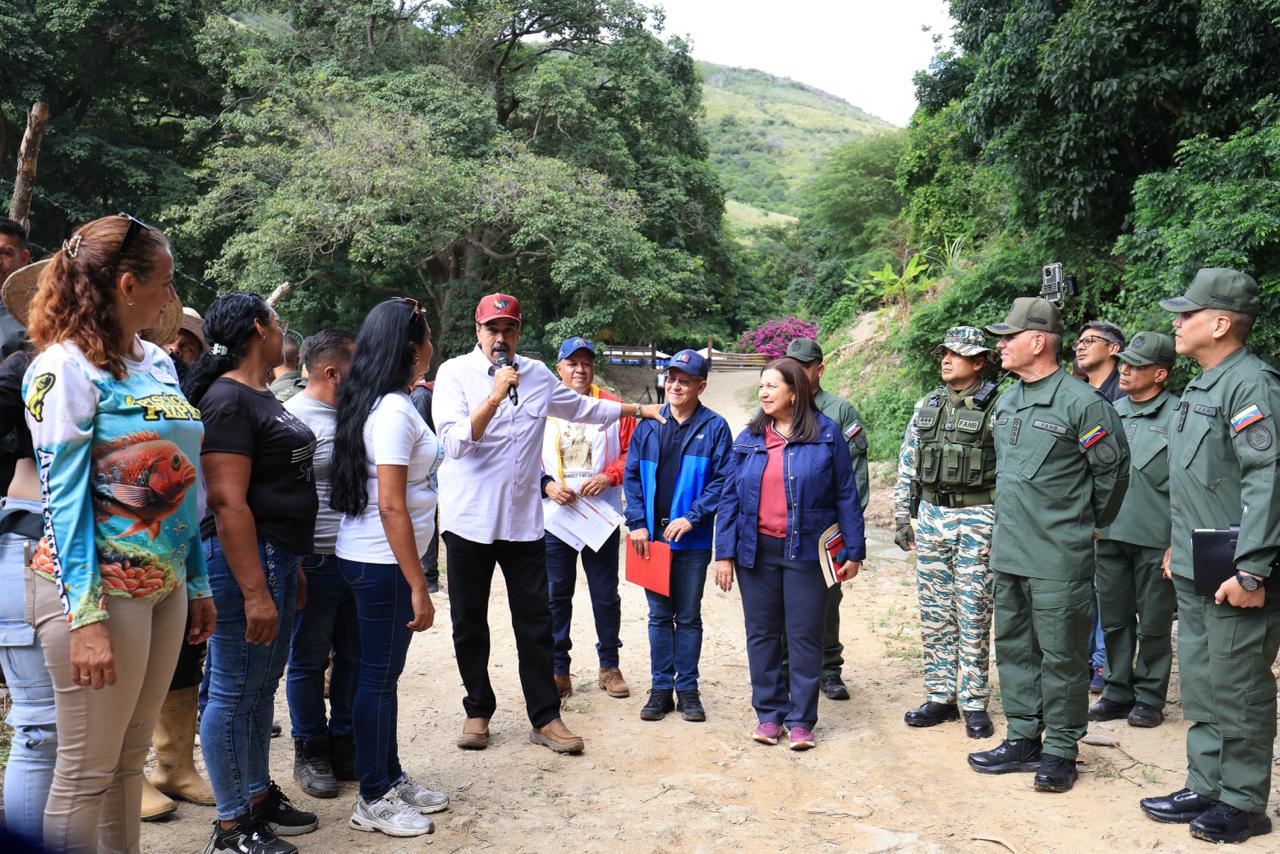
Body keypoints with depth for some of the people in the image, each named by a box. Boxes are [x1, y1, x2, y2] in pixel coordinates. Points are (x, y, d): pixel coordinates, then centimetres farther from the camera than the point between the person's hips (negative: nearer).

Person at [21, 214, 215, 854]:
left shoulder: (156, 362, 10)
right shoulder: (64, 368, -11)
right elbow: (64, 499, -15)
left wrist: (197, 583, 14)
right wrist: (85, 619, -19)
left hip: (164, 582, 7)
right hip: (101, 586, -7)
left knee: (131, 759, 17)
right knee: (86, 773, 4)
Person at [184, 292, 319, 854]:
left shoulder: (261, 397, 15)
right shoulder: (228, 398, -15)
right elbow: (227, 501, -22)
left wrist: (293, 567, 23)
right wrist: (255, 592, -24)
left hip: (277, 556, 10)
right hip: (245, 557, -10)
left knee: (263, 687, 18)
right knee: (234, 693, 1)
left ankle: (260, 797, 31)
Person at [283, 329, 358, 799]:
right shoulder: (294, 417, -12)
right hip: (316, 561, -7)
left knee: (355, 656, 14)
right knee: (309, 659, 7)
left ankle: (344, 743, 29)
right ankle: (310, 752, 21)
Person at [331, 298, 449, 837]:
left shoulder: (379, 403, 10)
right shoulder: (394, 411, -19)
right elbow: (391, 506, -22)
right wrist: (418, 587, -19)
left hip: (369, 557, 9)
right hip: (382, 563, -9)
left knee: (383, 673, 17)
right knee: (379, 677, 2)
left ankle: (391, 780, 31)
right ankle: (373, 802, 16)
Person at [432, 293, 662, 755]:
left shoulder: (537, 374, 7)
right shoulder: (455, 373, -6)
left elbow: (583, 407, 24)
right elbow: (455, 442, -18)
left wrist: (642, 409, 29)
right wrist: (495, 395, -27)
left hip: (524, 520, 3)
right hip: (468, 521, -2)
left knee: (536, 622, 6)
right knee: (469, 623, 9)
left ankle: (545, 717, 15)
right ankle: (478, 711, 25)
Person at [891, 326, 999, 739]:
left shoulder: (995, 409, -5)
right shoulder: (926, 406, 10)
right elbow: (906, 467, 13)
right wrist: (901, 518, 9)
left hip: (976, 519, -5)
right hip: (930, 516, 5)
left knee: (973, 615, 0)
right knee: (934, 613, 9)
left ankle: (975, 704, 9)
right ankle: (940, 697, 19)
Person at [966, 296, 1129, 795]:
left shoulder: (1081, 403, -12)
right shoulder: (1006, 403, 11)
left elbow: (1113, 470, -4)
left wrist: (1088, 524, 7)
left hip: (1059, 558, -8)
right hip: (1008, 552, 8)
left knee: (1061, 656, 3)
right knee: (1013, 648, 14)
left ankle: (1061, 750, 16)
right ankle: (1023, 740, 27)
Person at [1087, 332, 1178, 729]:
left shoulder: (1177, 417, -8)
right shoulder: (1111, 412, 9)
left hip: (1155, 539, -5)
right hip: (1109, 534, 5)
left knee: (1153, 623, 7)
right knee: (1113, 619, 13)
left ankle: (1149, 696, 21)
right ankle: (1117, 691, 25)